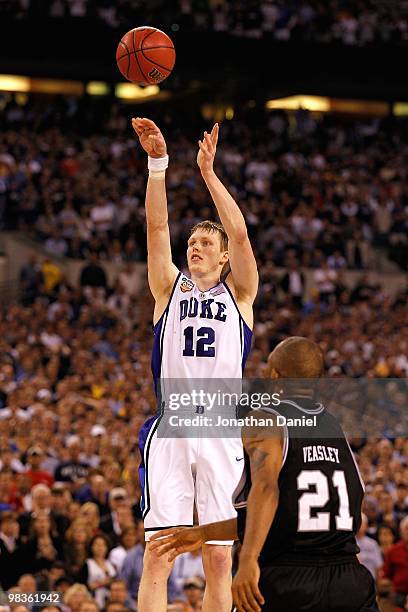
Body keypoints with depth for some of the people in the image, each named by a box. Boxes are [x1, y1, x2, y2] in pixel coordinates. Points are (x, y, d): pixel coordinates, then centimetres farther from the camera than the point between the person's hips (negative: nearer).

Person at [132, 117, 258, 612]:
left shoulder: (238, 293, 12)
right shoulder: (170, 288, 14)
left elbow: (239, 234, -2)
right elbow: (156, 227, 3)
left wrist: (207, 170, -6)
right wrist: (157, 162, -7)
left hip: (221, 433, 0)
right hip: (169, 431, 0)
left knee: (219, 559, 1)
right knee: (157, 557, -8)